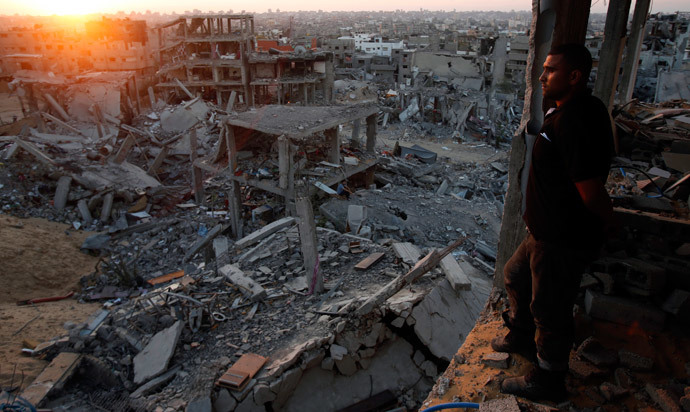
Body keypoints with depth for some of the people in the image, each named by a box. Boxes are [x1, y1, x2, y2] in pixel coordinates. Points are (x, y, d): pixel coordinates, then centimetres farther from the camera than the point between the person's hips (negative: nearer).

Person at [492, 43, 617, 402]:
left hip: (563, 240, -11)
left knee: (550, 309, 7)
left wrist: (607, 222, -12)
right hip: (547, 231, 11)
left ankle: (547, 382, 30)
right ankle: (521, 336, 51)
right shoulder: (575, 110, 7)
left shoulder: (573, 122, -29)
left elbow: (591, 190, -29)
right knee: (516, 276, 28)